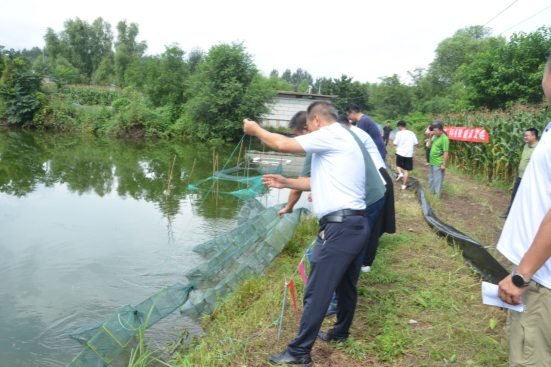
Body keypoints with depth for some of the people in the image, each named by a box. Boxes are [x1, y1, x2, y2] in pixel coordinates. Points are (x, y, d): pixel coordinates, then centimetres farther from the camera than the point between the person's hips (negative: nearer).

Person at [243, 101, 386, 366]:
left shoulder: (332, 135, -9)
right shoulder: (341, 139, 21)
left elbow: (283, 144, -13)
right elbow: (318, 182, 24)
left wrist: (256, 130, 3)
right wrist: (285, 182, 20)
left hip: (340, 227, -10)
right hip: (355, 224, 11)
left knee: (316, 292, -3)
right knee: (345, 283, 23)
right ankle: (340, 333, 41)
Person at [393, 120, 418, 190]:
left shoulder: (399, 133, -9)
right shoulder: (412, 133, 3)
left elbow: (394, 144, -12)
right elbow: (416, 143, 9)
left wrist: (393, 142, 10)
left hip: (400, 153, -2)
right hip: (409, 154, 2)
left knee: (398, 165, 22)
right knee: (406, 170, 8)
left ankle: (400, 173, -7)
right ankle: (404, 185, 9)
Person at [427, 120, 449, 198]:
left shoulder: (444, 138, -16)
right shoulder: (435, 137, 10)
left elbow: (445, 152, -18)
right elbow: (429, 147, 15)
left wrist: (443, 164, -20)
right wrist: (430, 138, 2)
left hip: (438, 164, -9)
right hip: (432, 162, 9)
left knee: (437, 180, -1)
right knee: (431, 179, 20)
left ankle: (437, 196, 8)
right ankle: (430, 192, 33)